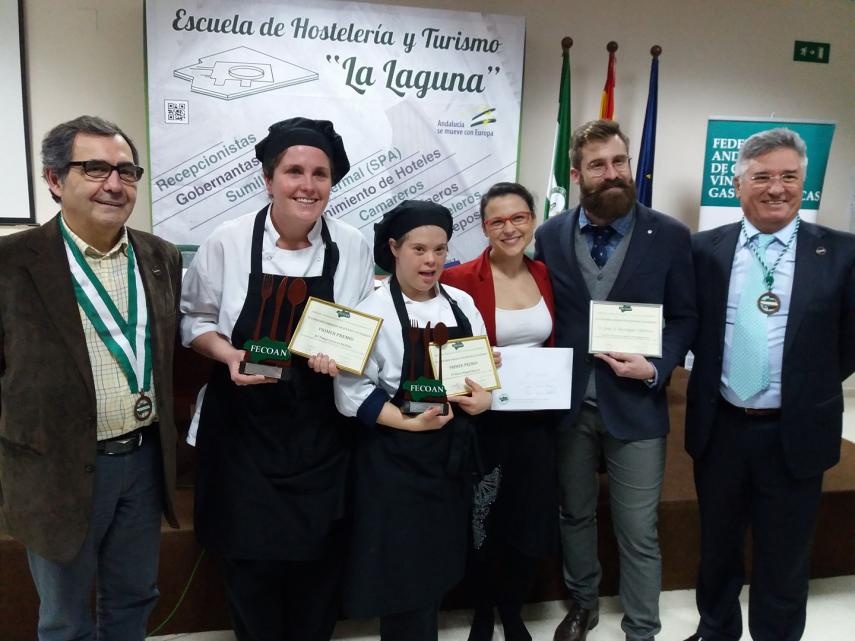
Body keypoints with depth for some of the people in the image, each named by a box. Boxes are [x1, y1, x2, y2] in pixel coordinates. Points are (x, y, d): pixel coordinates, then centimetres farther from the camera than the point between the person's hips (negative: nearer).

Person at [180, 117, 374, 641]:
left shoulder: (353, 247, -3)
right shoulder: (228, 242, -7)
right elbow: (195, 319, 5)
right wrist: (228, 355, -14)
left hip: (322, 431, 1)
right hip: (245, 426, -1)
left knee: (320, 557, 14)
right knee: (250, 556, 10)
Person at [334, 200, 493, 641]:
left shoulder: (462, 305, 5)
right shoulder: (374, 311, -13)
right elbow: (352, 394, -16)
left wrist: (484, 397, -7)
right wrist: (411, 422, -23)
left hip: (452, 452, 6)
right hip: (395, 459, -5)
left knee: (437, 562, 18)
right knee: (402, 569, 5)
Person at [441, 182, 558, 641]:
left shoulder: (546, 275, 3)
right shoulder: (461, 279, -13)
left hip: (537, 419, 4)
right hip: (484, 421, -4)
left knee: (531, 524, 12)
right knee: (483, 526, 10)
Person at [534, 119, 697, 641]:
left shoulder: (670, 236, -5)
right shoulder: (550, 235, 0)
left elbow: (685, 318, -1)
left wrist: (656, 368, -17)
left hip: (635, 404, -2)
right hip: (568, 403, 2)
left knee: (639, 532, 9)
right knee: (575, 515, 19)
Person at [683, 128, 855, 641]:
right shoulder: (704, 249, -2)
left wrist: (807, 389, 1)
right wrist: (713, 383, 1)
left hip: (794, 433, -1)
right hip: (719, 427, 2)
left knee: (784, 560, 14)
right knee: (717, 547, 20)